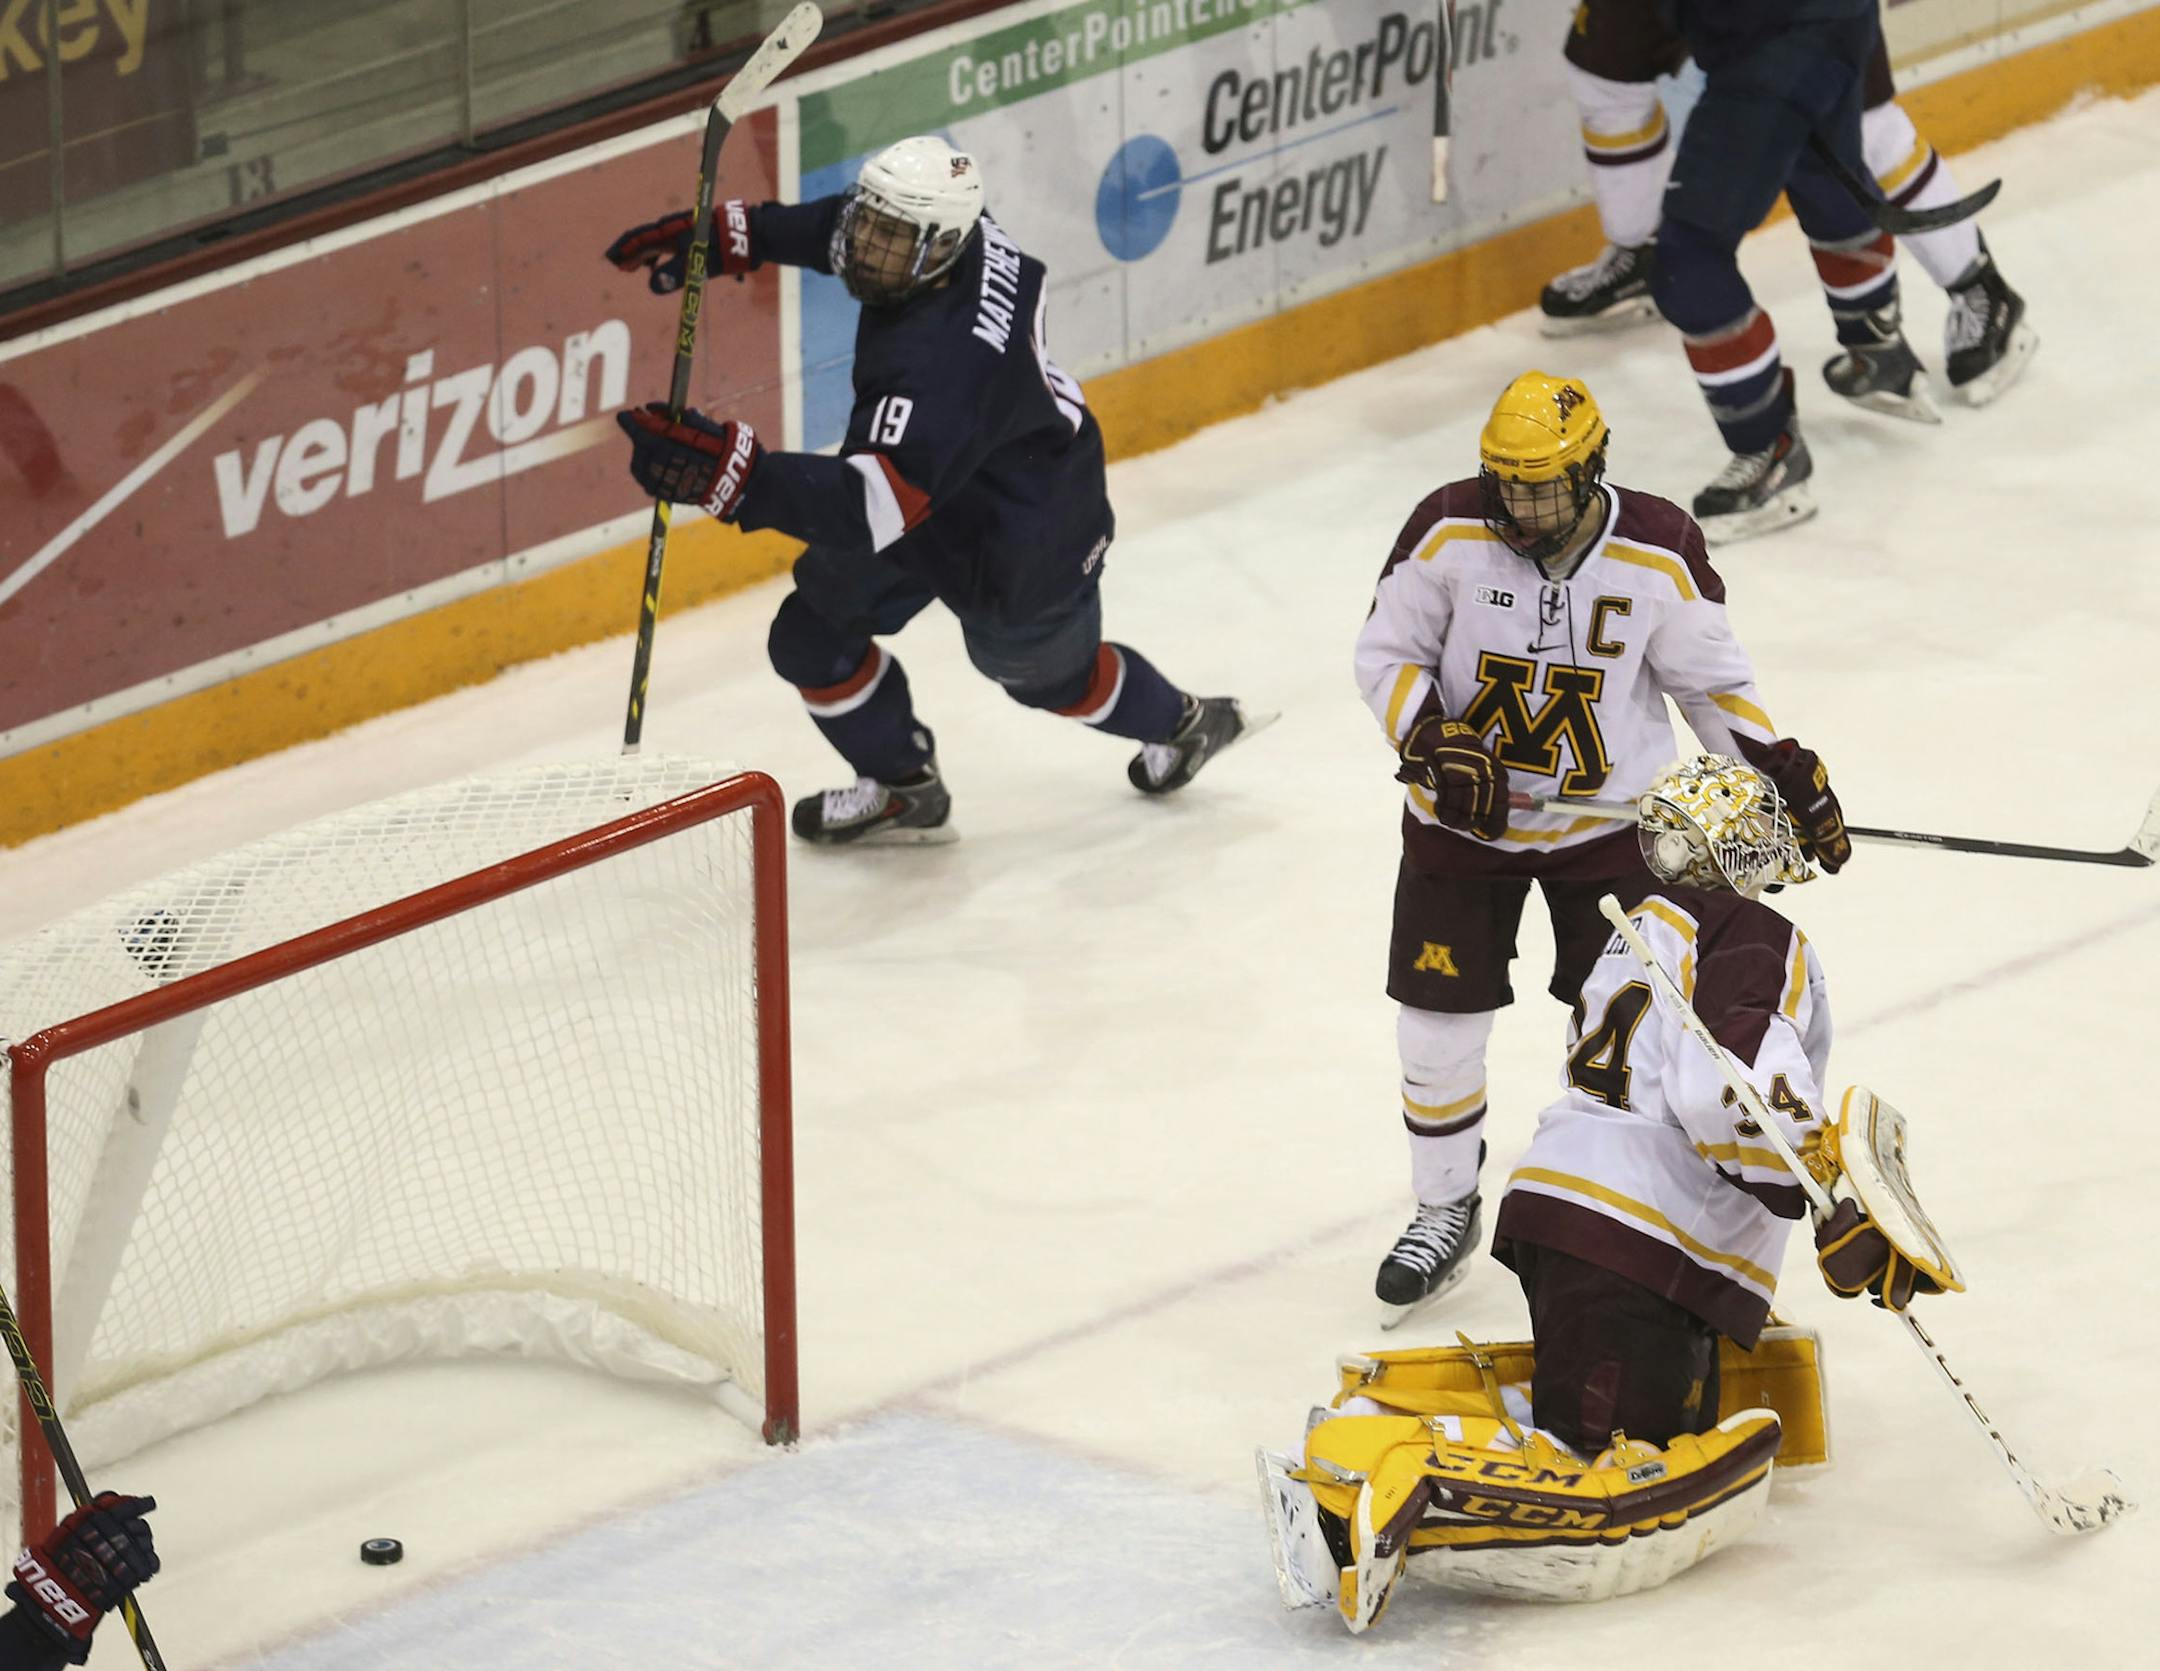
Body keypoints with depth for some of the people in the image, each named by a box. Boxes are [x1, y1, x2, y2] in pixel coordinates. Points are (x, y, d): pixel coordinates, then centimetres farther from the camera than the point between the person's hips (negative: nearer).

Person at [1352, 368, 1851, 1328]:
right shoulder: (1449, 532, -17)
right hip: (1464, 820, 0)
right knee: (1438, 1025, 5)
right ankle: (1444, 1210, 27)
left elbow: (1711, 679, -1)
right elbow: (1386, 653, -6)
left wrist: (1784, 774, -8)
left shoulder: (1659, 554, -15)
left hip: (1609, 823, 0)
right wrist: (1435, 744, -22)